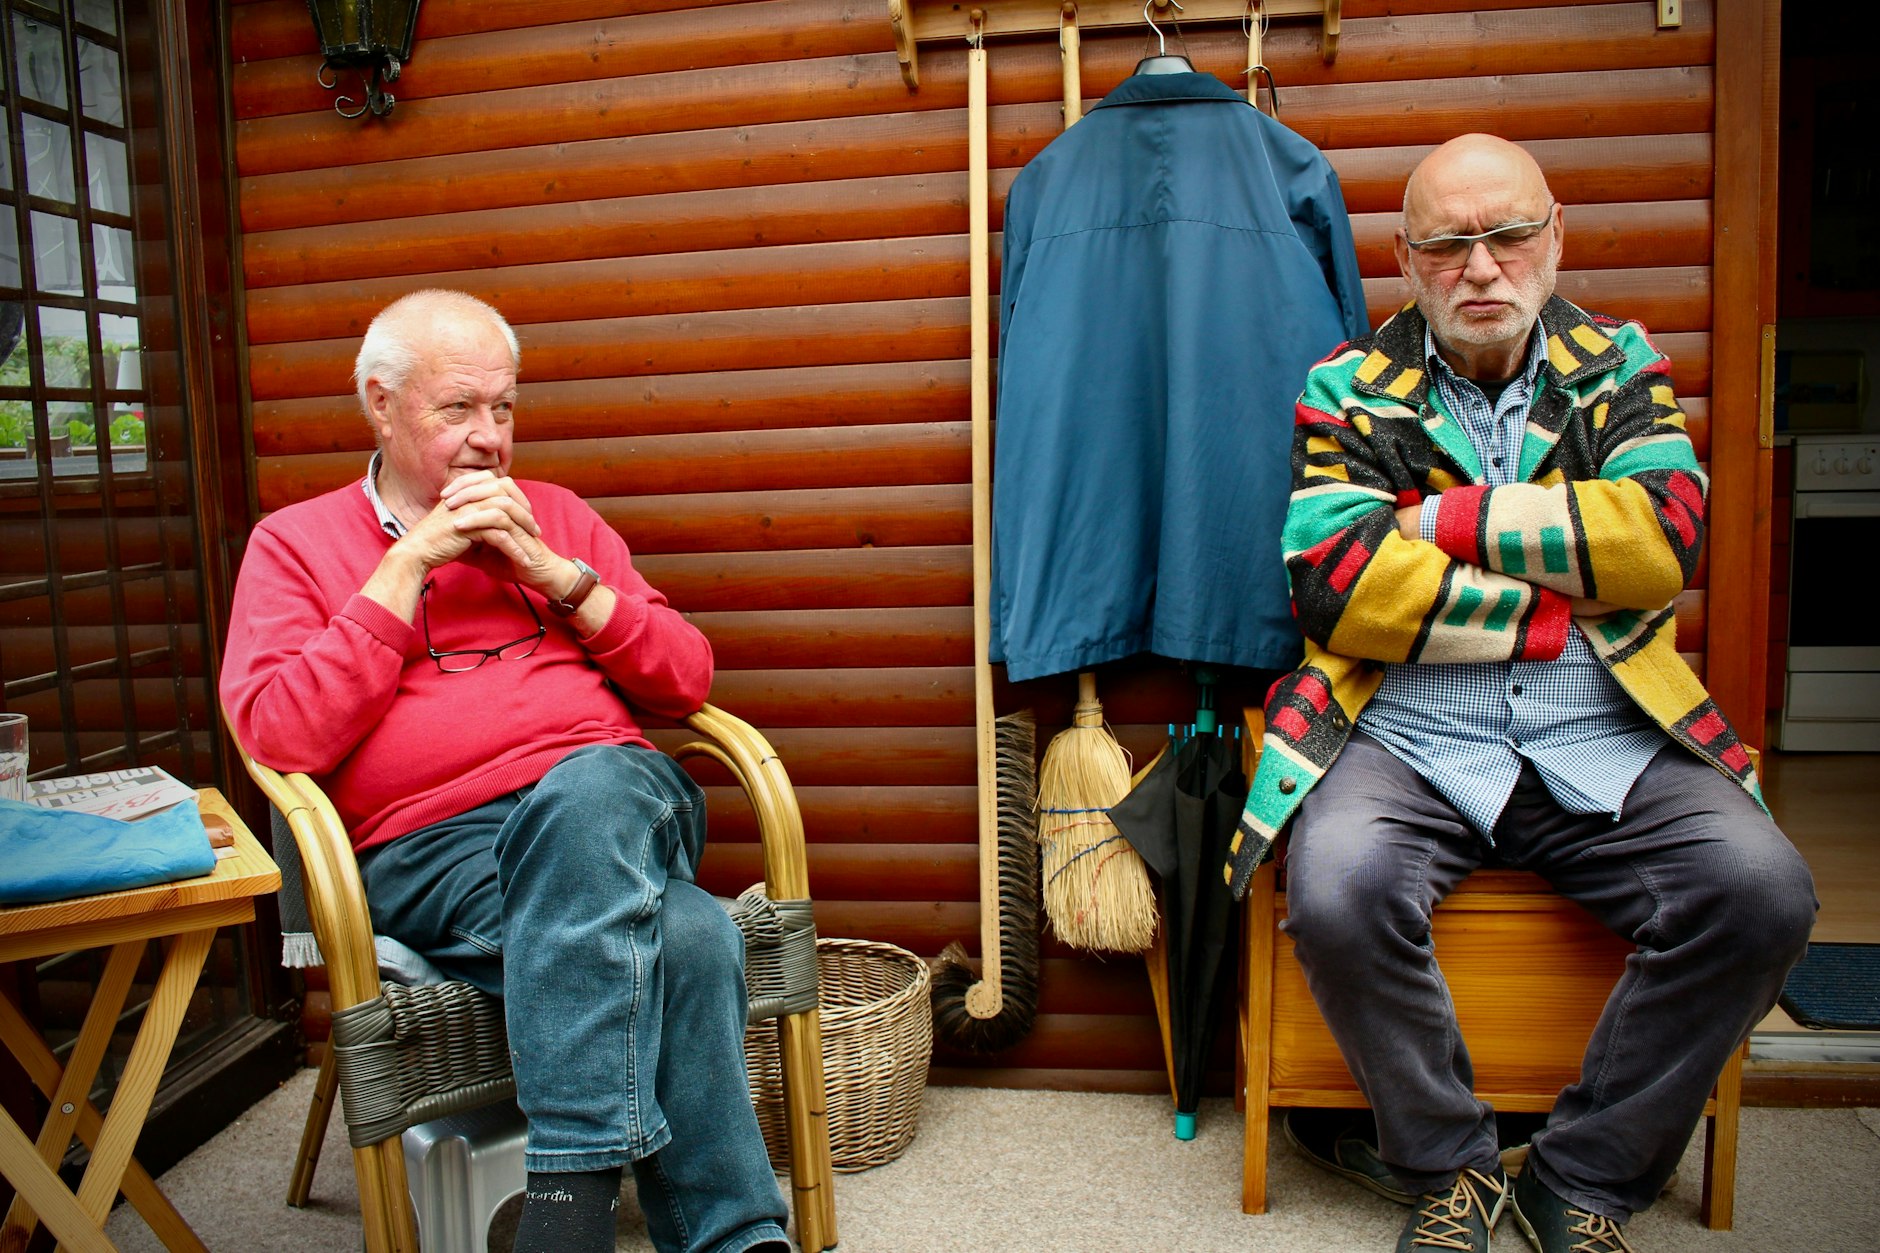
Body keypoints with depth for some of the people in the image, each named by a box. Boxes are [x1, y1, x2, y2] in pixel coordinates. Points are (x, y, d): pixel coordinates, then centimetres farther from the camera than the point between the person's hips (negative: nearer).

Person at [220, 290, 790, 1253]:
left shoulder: (554, 517, 21)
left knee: (593, 782, -37)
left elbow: (685, 680, 13)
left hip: (617, 793, 3)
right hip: (430, 849, -2)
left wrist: (555, 573, 0)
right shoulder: (294, 542, 14)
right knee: (686, 939, -33)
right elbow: (278, 739, -4)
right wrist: (409, 564, -4)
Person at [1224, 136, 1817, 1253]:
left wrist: (1441, 517, -9)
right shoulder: (1349, 390, 6)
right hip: (1404, 740, -2)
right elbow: (1341, 588, -9)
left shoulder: (1618, 367, 13)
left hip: (1604, 743, 3)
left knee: (1763, 893, -22)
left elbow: (1663, 535, -6)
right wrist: (1558, 608, -7)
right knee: (1338, 894, -30)